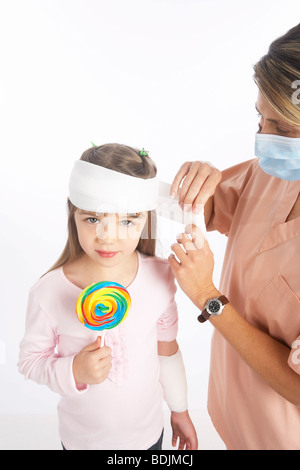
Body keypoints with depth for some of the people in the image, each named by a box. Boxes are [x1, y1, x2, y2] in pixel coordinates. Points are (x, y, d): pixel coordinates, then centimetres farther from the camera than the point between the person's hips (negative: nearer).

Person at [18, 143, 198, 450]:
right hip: (82, 437, -1)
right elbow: (29, 360, -9)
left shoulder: (160, 277, -19)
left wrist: (179, 410, 8)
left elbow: (167, 349, -4)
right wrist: (74, 372, -28)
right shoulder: (49, 292, -26)